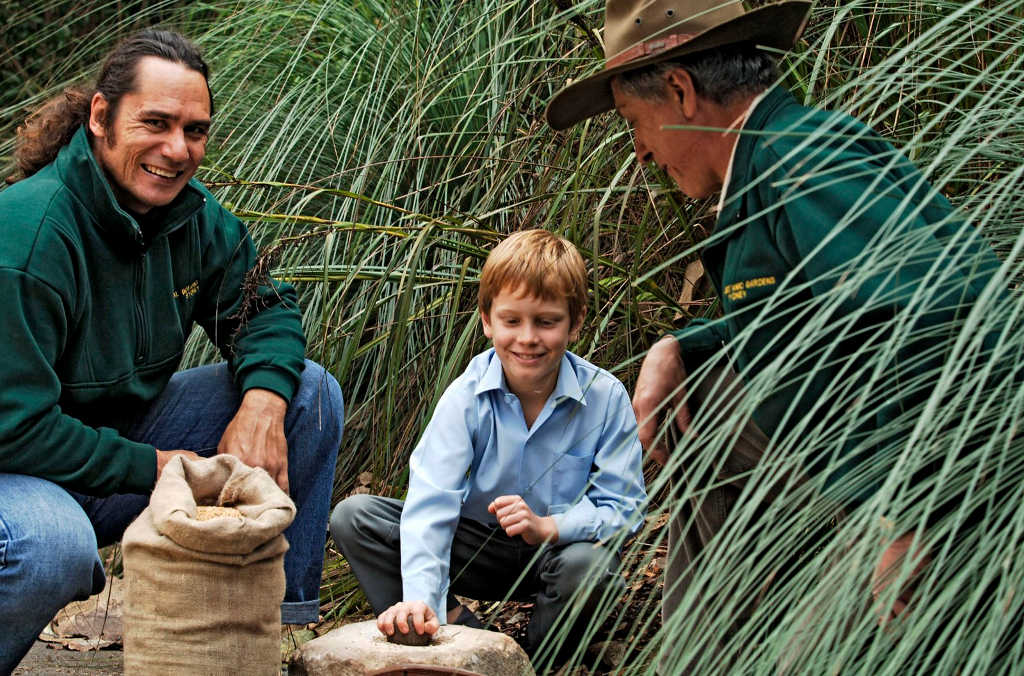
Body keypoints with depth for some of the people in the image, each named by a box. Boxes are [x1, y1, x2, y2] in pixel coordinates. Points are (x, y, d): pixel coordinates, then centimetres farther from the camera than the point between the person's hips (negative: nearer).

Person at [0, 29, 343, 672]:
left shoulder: (193, 216, -3)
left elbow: (263, 308, 9)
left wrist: (264, 402, -15)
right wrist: (156, 469, -22)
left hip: (124, 435, 8)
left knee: (310, 392, -2)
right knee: (51, 546, -42)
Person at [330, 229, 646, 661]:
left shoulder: (605, 398, -16)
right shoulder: (466, 397, -16)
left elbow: (624, 509, -15)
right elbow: (431, 502, -27)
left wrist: (548, 526, -34)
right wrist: (420, 597, -44)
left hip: (562, 546, -1)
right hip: (480, 545, 2)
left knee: (589, 564, -39)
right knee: (354, 518, -16)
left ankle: (536, 660, -8)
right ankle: (458, 629, -19)